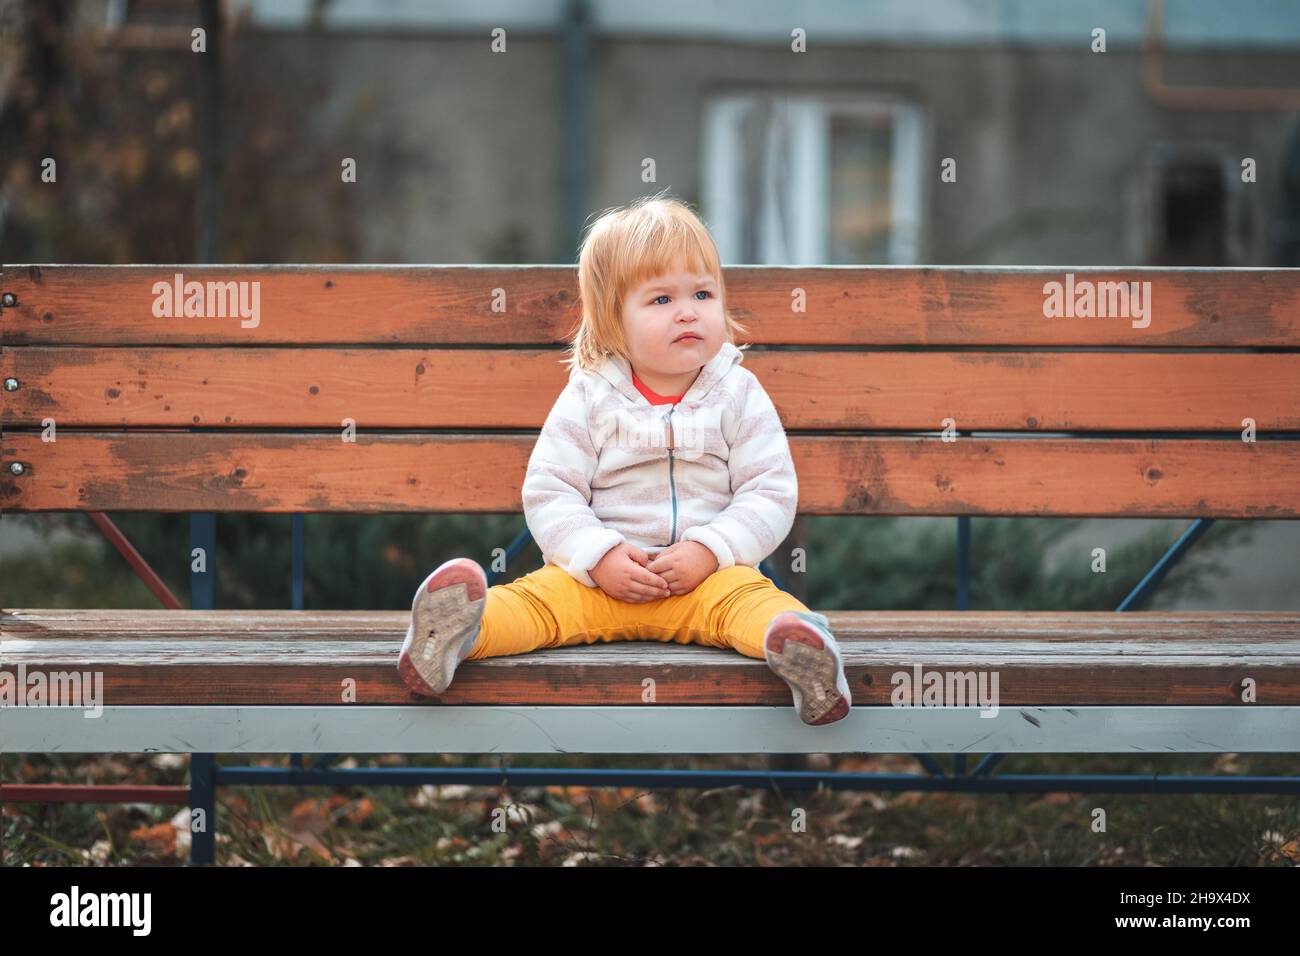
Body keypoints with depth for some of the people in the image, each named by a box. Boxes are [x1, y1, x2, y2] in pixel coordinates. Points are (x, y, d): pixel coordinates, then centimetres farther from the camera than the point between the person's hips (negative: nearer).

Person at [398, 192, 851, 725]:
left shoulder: (740, 396, 4)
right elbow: (548, 493, 0)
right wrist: (600, 557, -16)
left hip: (711, 571, -1)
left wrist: (708, 551, -16)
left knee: (748, 597, -33)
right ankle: (453, 636, -49)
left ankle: (798, 643, -59)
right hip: (598, 575, 1)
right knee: (539, 596, -27)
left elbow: (770, 495, 0)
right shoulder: (588, 398, 3)